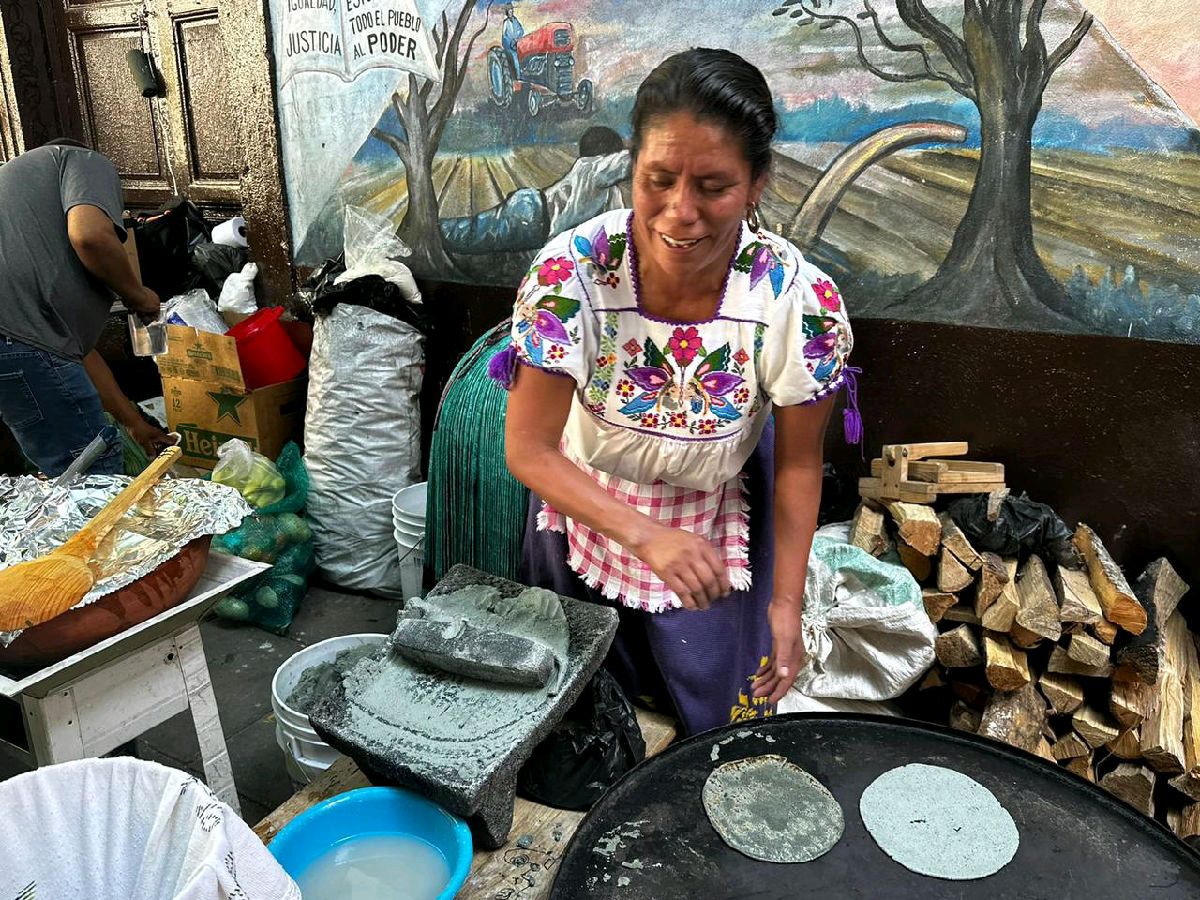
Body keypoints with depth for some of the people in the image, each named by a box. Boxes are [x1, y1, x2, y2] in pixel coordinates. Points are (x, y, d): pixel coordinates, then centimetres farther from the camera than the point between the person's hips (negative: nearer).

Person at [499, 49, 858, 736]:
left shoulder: (800, 301, -29)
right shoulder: (571, 274, -31)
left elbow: (798, 464, -14)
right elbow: (529, 450, -24)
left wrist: (787, 603, -12)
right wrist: (646, 536, -36)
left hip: (720, 536, 0)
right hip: (584, 508, 1)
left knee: (720, 715, 20)